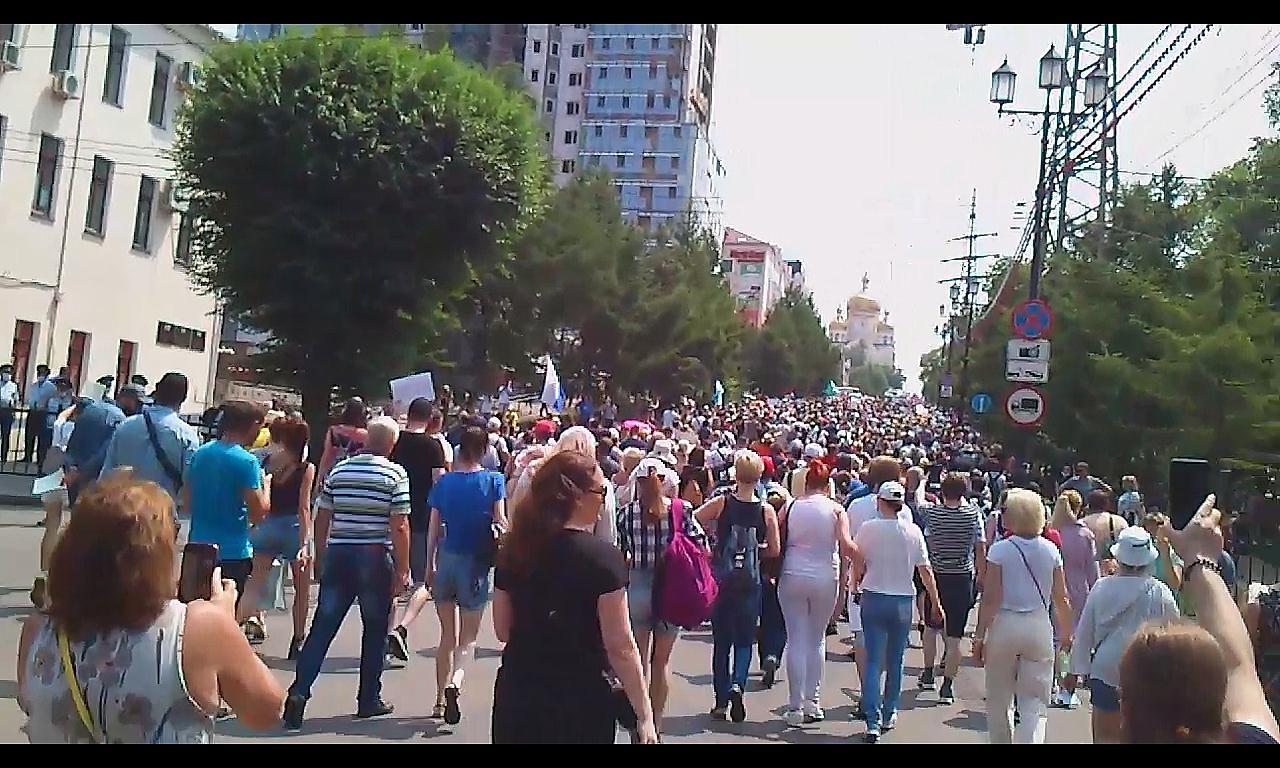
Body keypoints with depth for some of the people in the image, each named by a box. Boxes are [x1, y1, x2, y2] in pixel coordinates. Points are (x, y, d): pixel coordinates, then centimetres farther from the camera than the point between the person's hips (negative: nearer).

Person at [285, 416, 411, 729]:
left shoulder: (339, 470, 7)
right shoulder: (395, 474, -7)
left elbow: (322, 518, 9)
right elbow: (399, 526, -11)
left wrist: (320, 557, 19)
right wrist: (402, 568, -5)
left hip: (338, 555, 4)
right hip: (375, 558, -3)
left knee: (322, 627, 6)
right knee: (375, 630, 10)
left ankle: (299, 691, -4)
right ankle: (369, 699, 17)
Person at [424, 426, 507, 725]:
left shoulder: (444, 482, 3)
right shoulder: (493, 480, -5)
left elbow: (434, 528, 4)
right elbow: (500, 520, -12)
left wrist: (430, 566, 11)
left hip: (446, 560, 3)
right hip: (476, 564, -3)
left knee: (447, 636, 17)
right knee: (468, 638, 7)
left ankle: (440, 699, 19)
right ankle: (455, 681, -20)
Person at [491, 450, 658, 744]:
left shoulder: (512, 551, -1)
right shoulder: (603, 556, -16)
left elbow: (503, 631, 7)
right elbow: (620, 646, -16)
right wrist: (644, 714, -10)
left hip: (516, 695, 4)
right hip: (581, 701, -4)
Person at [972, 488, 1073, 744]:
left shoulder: (999, 550, -10)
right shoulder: (1050, 550, 0)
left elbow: (990, 599, -11)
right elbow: (1061, 599, 4)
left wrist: (979, 635, -5)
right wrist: (1066, 633, 18)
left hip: (1004, 626, -2)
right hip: (1039, 627, 2)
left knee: (998, 700, 15)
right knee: (1034, 704, 6)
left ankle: (1001, 740, 28)